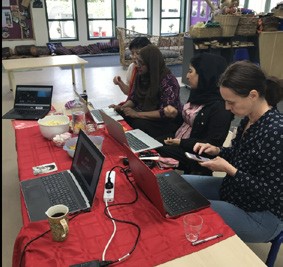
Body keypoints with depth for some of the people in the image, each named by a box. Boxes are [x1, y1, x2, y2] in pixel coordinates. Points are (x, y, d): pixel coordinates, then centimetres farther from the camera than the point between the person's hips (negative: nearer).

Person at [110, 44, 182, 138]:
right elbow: (133, 98, 9)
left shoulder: (168, 81, -21)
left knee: (139, 124, -32)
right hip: (146, 116, 7)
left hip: (167, 122, -6)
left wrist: (137, 114, -28)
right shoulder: (141, 75, 0)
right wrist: (122, 107, -11)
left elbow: (165, 113, -25)